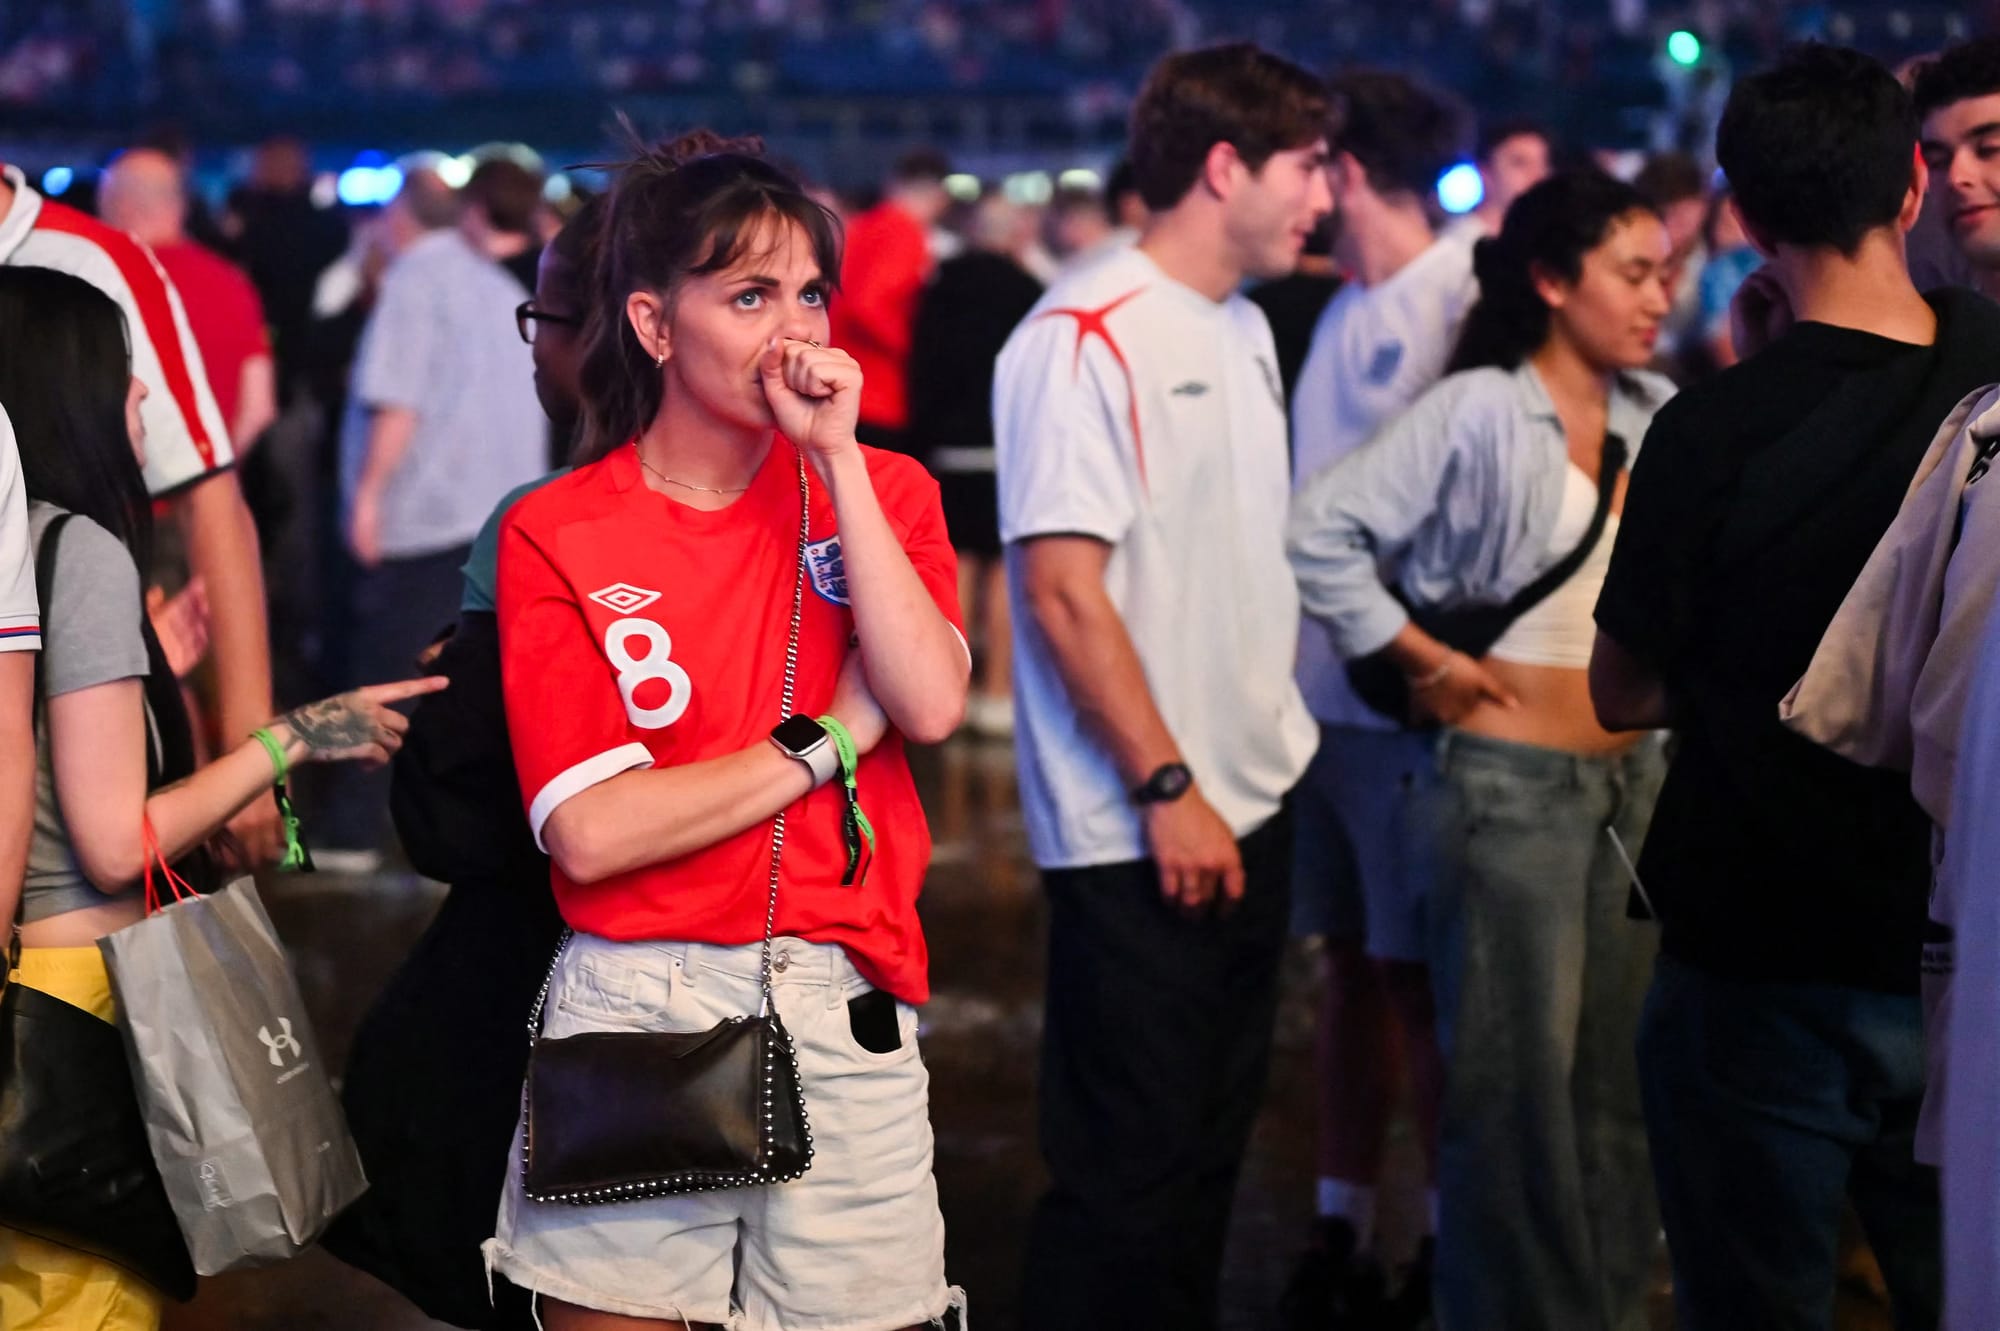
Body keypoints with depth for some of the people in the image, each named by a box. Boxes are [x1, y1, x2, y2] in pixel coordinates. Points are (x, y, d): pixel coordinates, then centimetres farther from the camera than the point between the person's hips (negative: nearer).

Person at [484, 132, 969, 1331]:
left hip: (844, 1018, 2)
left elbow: (932, 706, -13)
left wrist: (838, 459, -12)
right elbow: (589, 831, -12)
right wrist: (827, 736, -9)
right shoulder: (557, 537, -2)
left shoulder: (884, 492, 7)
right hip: (632, 1011, -1)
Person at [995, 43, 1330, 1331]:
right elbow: (1063, 591, -18)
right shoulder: (1085, 339, -15)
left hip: (1253, 807, 8)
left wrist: (1275, 744, 11)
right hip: (1141, 836, -8)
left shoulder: (1243, 328, 12)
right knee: (1127, 1170, -1)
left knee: (1213, 1142, 15)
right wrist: (1168, 789, -17)